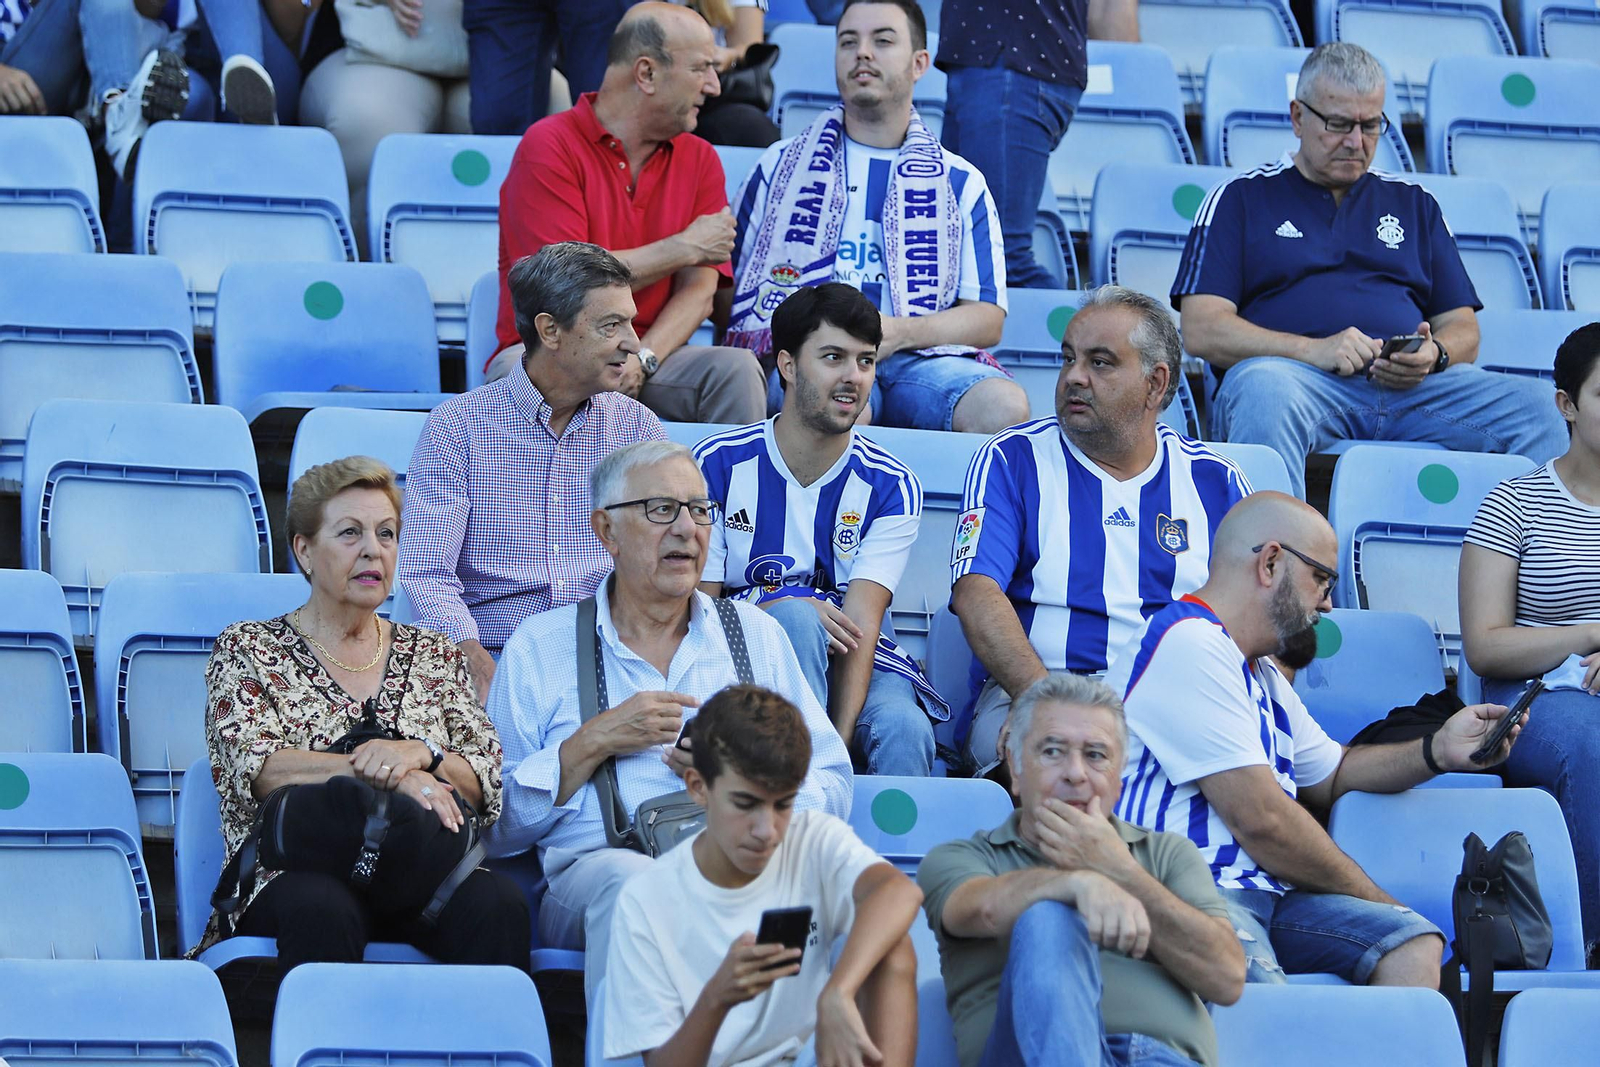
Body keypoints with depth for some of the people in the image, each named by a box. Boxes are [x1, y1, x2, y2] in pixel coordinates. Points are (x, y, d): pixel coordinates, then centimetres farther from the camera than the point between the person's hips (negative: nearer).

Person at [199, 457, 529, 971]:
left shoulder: (434, 655, 22)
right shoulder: (247, 650, 12)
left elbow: (490, 784, 12)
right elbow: (260, 769, -6)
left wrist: (422, 754, -11)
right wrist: (395, 775, -17)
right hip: (297, 869, -3)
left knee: (499, 903, -32)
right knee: (322, 908, -41)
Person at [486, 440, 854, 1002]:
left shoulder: (756, 635, 24)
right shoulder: (540, 647, 17)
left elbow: (832, 791, 17)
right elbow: (496, 827, 9)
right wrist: (593, 744, -1)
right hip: (594, 866, -1)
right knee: (625, 882, -39)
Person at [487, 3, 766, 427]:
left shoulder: (699, 160, 11)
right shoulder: (550, 145, -6)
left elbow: (699, 290, 1)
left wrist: (641, 359, -19)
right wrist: (684, 247, -9)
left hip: (653, 353, 4)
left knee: (736, 367, -26)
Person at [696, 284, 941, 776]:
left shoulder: (890, 488, 0)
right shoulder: (719, 463, -1)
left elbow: (860, 624, -13)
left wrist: (843, 737, -29)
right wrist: (776, 612, -24)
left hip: (863, 665, 0)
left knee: (903, 729, -34)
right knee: (796, 616, -34)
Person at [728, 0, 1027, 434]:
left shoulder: (961, 183, 19)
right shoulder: (780, 166, 20)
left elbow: (988, 319, 10)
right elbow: (727, 284, 15)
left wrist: (899, 332, -10)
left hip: (917, 357, 2)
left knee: (1007, 407, -31)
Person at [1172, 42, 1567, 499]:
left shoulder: (1414, 203, 27)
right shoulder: (1242, 198, 16)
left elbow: (1463, 329, 23)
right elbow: (1202, 331, 3)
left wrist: (1433, 356, -4)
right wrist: (1314, 350, -12)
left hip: (1411, 389, 4)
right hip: (1303, 379, -3)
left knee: (1533, 406, -23)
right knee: (1264, 389, -40)